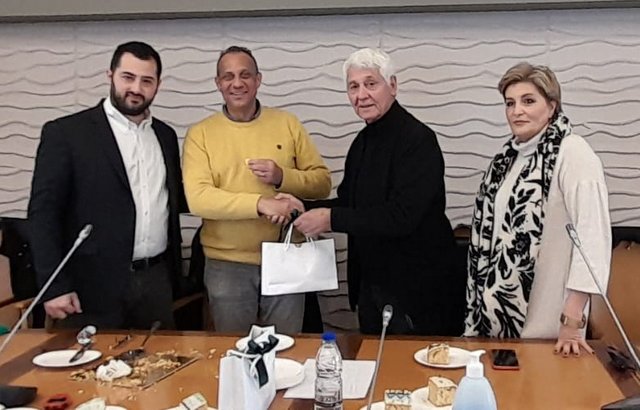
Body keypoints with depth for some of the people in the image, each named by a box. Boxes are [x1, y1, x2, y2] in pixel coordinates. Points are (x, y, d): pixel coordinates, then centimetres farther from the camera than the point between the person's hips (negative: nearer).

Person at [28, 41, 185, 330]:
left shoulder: (164, 135, 11)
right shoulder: (65, 133, -5)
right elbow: (44, 212, -8)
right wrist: (55, 286, -13)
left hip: (156, 279, 5)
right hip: (95, 284, -4)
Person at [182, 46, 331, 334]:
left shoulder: (287, 124, 4)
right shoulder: (200, 134, -1)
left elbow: (322, 182, 5)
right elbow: (197, 197, -14)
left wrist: (283, 177, -14)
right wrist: (260, 203, -25)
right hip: (226, 266, -1)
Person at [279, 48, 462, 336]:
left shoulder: (418, 140, -18)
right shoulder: (363, 141, 8)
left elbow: (402, 217, -26)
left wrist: (331, 218, -23)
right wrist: (305, 208, -3)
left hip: (414, 288, -8)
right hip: (370, 283, 8)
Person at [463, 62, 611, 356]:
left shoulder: (572, 153, -16)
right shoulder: (509, 155, 7)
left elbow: (593, 237, -22)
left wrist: (572, 321, -24)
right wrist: (481, 299, 13)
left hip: (545, 323, -6)